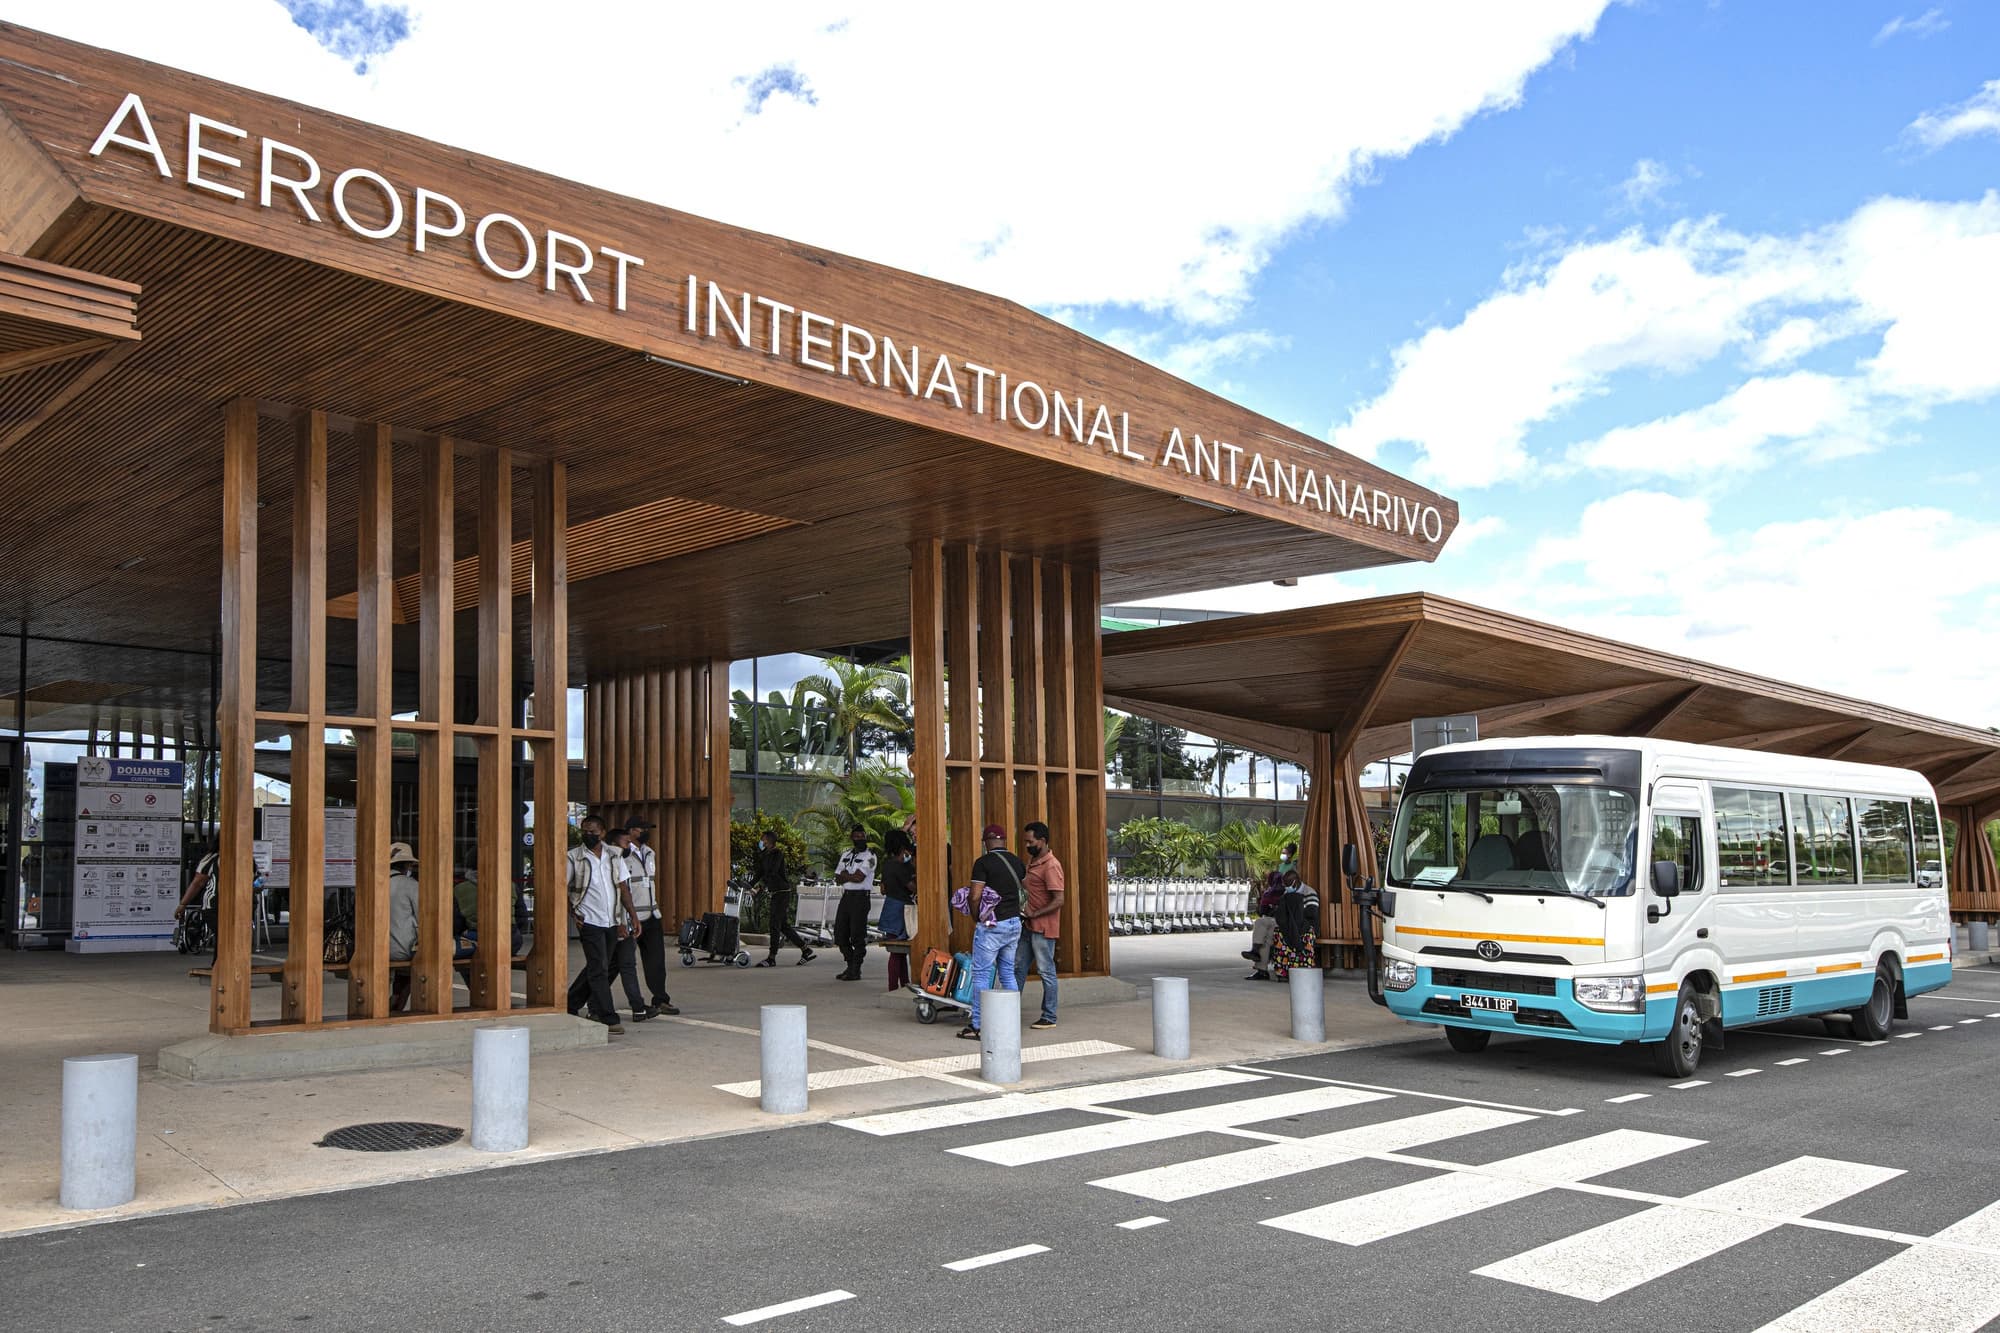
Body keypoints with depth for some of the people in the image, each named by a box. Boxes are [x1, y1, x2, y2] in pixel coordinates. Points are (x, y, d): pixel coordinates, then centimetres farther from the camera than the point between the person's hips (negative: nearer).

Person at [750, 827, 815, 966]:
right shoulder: (764, 856, 13)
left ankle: (772, 958, -6)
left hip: (782, 892, -9)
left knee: (775, 924, -9)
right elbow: (759, 873, 9)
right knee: (783, 925, 10)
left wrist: (761, 883, -28)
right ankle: (806, 950, 16)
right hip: (774, 892, 9)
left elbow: (772, 872, -22)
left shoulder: (777, 854, -11)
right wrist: (748, 886, -3)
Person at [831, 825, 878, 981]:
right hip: (846, 896, 7)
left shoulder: (869, 856, -4)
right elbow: (838, 879, 11)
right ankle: (851, 966, 22)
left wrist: (844, 875, -1)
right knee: (840, 933, 9)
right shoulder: (846, 854, 17)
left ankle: (855, 971, 0)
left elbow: (859, 877, -15)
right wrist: (851, 876, -8)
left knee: (857, 935, -7)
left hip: (861, 897, -7)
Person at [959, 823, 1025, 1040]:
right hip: (1014, 923, 6)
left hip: (991, 925, -6)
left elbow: (975, 896, -15)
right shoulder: (1017, 862, 8)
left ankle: (977, 1026, 2)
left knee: (981, 975, 0)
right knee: (1007, 974, 14)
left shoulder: (983, 863, -12)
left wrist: (976, 917, 0)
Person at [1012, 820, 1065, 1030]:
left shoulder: (1051, 866, -18)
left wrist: (1034, 914, -21)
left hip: (1043, 928, -10)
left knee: (1046, 971, -1)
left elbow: (1058, 900, -23)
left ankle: (1049, 1017, 8)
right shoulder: (1032, 860, 12)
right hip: (1029, 925, 10)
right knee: (1018, 967, 13)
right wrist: (1025, 912, 11)